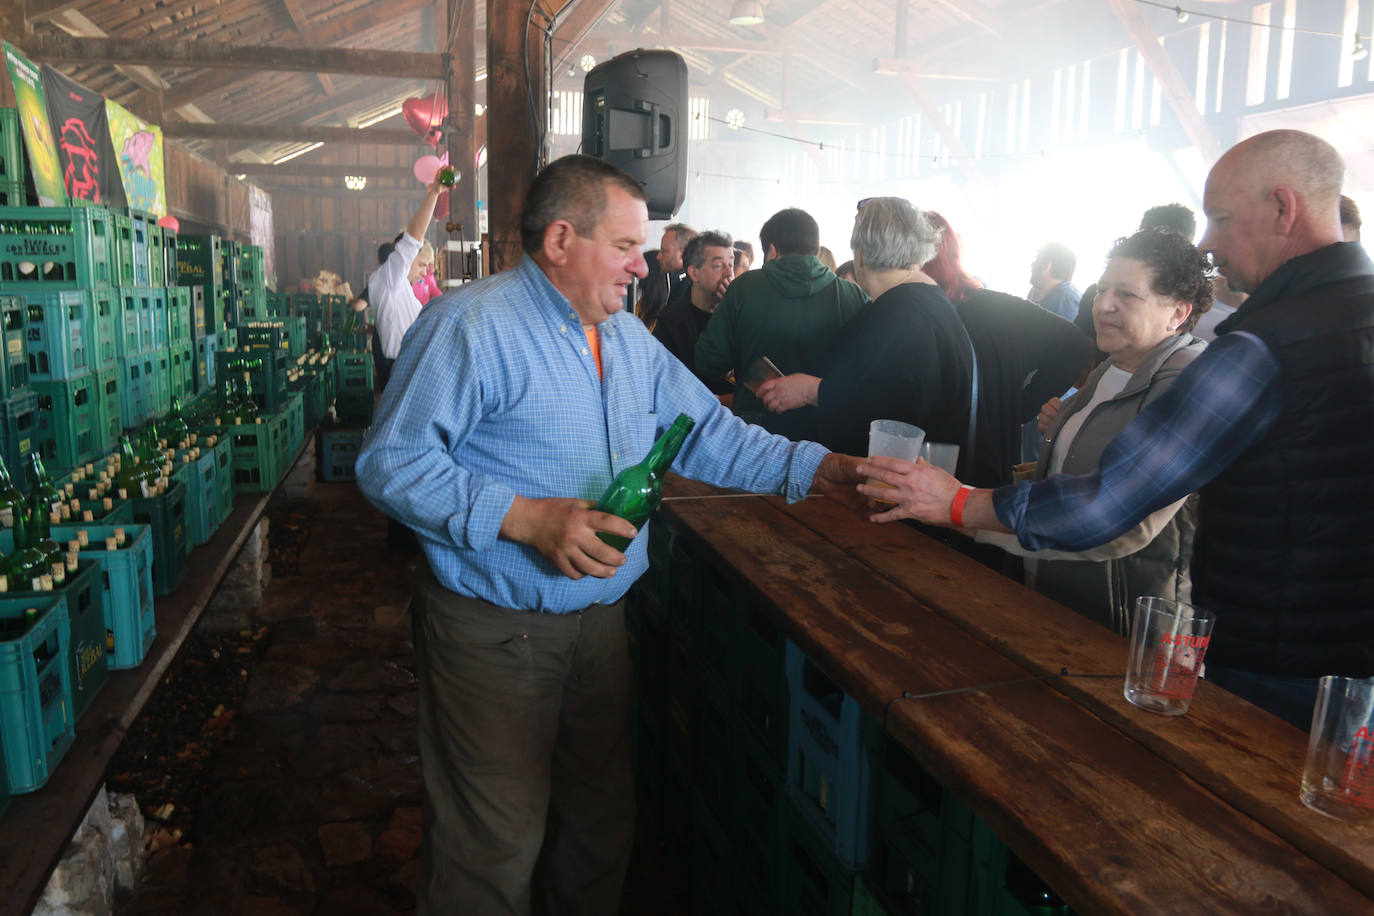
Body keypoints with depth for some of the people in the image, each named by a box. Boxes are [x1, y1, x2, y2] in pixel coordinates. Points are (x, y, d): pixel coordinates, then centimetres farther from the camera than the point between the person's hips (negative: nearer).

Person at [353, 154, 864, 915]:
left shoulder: (627, 336, 10)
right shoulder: (470, 325, -14)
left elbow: (711, 432, 11)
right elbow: (391, 461, -19)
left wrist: (819, 469, 0)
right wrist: (524, 517, -28)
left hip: (601, 619, 7)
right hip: (493, 629, -7)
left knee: (602, 818, 19)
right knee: (498, 847, 4)